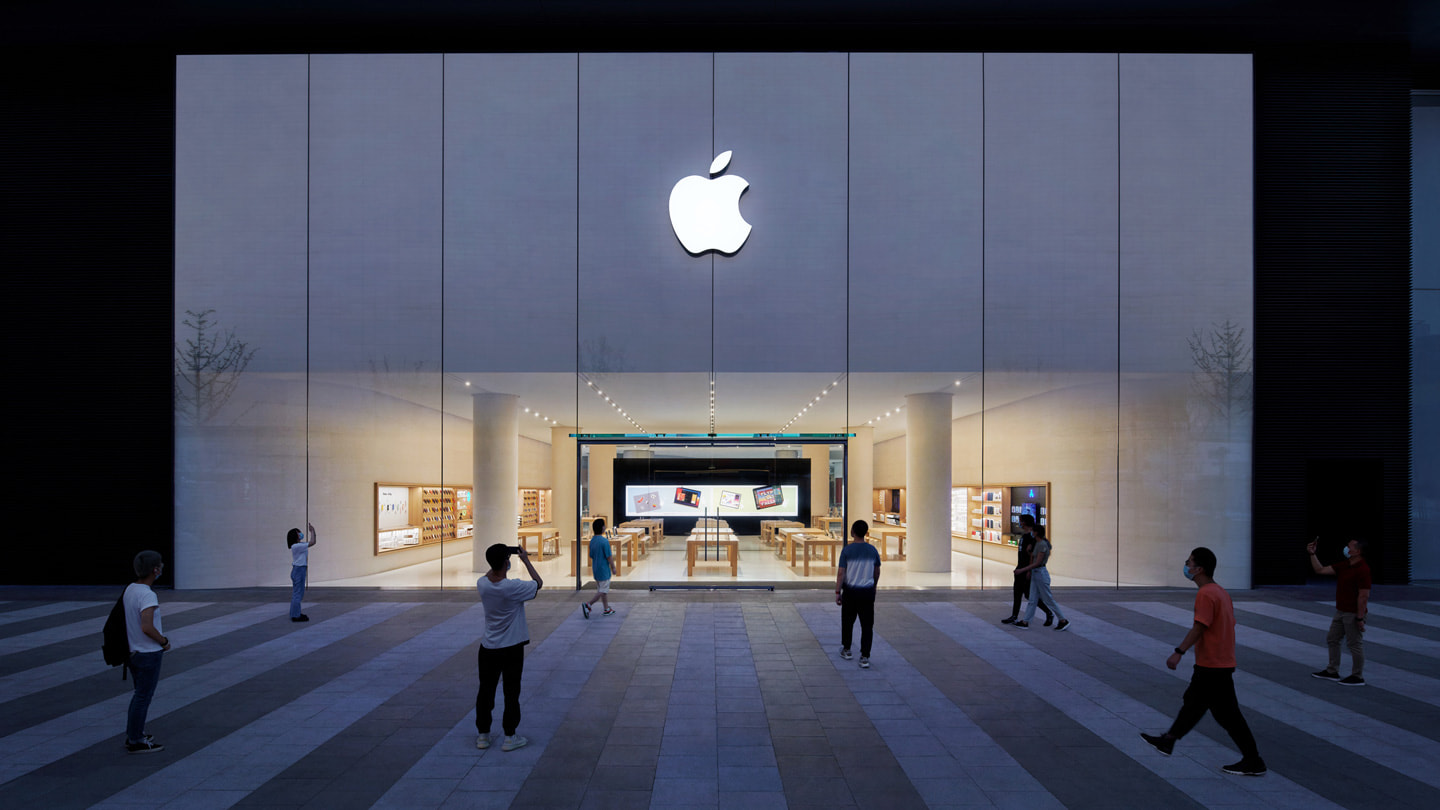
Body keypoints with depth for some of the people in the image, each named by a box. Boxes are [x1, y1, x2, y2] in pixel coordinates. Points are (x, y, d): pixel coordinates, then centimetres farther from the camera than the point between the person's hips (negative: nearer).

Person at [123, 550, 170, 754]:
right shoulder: (148, 595, -24)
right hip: (149, 654, -9)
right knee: (143, 697, 2)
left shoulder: (129, 589, 4)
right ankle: (136, 742, 11)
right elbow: (146, 627, -31)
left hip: (134, 651, 9)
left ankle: (133, 735, 30)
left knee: (141, 694, 21)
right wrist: (164, 641, -15)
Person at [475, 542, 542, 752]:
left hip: (488, 648, 4)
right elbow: (538, 582, -6)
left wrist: (498, 559, 11)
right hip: (512, 649, -4)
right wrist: (526, 560, -1)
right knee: (511, 692, 7)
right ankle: (509, 737, 13)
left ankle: (483, 735, 24)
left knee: (486, 690, 15)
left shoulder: (482, 585, -9)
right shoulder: (514, 587, -24)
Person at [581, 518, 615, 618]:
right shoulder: (604, 542, -20)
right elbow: (609, 557, -18)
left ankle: (607, 609, 24)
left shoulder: (592, 541, 4)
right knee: (603, 591, -1)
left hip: (595, 569, 8)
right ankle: (587, 605, -11)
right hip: (603, 570, -8)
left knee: (602, 590, 17)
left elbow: (592, 556, 11)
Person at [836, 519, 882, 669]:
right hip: (868, 591, 2)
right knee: (867, 625, 3)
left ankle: (846, 650, 31)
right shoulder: (872, 550, -1)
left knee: (847, 622, 17)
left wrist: (837, 592, -5)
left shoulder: (847, 550, -10)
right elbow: (877, 572, 9)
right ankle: (865, 657, -2)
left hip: (850, 591, -1)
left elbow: (841, 573, -11)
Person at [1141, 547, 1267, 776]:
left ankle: (1254, 762, 4)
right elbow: (1230, 623, 16)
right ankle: (1168, 742, 28)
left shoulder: (1205, 595, -19)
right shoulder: (1220, 591, 11)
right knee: (1193, 702, 17)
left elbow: (1199, 628, -25)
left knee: (1227, 714, -2)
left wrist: (1179, 652, -25)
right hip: (1223, 661, 10)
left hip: (1213, 666, -10)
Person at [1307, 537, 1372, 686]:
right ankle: (1332, 672, 26)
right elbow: (1320, 570, 12)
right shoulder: (1343, 566, 8)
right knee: (1332, 639, 16)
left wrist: (1360, 617, -22)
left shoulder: (1362, 570, -20)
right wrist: (1312, 554, 5)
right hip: (1341, 611, 10)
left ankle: (1357, 677, 13)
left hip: (1353, 613, -10)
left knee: (1354, 644, 1)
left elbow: (1364, 596, -22)